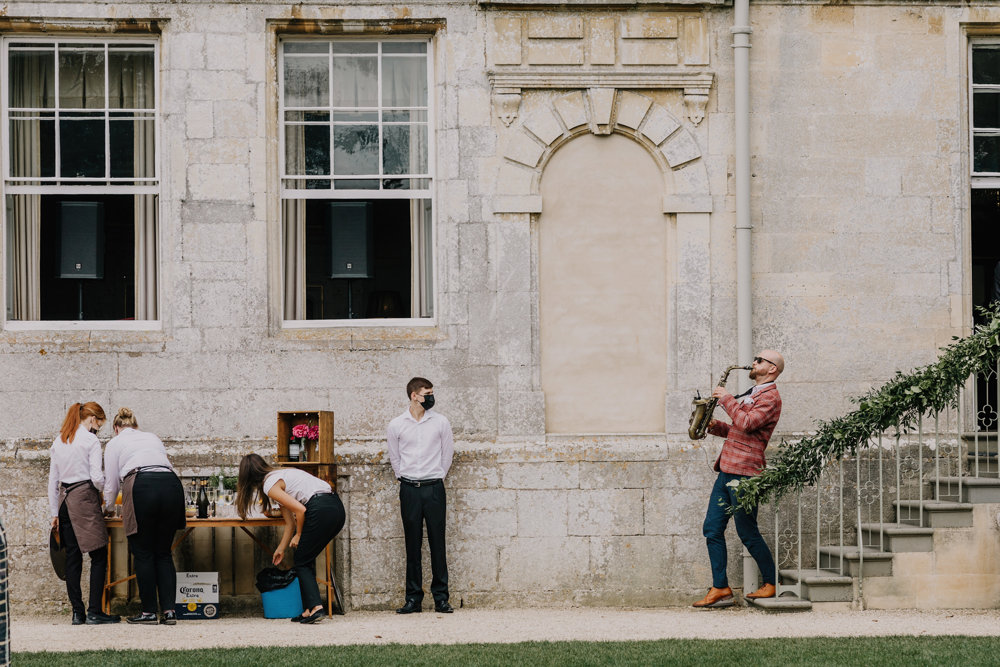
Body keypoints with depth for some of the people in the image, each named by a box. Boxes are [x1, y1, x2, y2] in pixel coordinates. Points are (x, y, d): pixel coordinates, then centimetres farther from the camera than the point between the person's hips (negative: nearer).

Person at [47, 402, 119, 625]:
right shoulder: (91, 440, -5)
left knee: (72, 556, 7)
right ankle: (94, 612, -8)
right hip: (85, 498, -7)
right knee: (99, 556, -3)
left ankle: (77, 613, 7)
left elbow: (53, 479, 15)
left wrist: (54, 512, 18)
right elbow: (97, 478, -12)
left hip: (64, 498, 7)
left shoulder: (58, 441, 15)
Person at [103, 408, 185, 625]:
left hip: (141, 487, -4)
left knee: (143, 554, 6)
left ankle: (149, 612, 8)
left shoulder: (115, 443, 20)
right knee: (164, 553, 11)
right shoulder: (153, 438, 31)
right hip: (172, 485, 4)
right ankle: (169, 611, 3)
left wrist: (107, 508, 39)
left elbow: (112, 483, 19)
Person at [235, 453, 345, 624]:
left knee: (302, 563, 3)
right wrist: (281, 549, 34)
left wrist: (298, 536, 3)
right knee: (306, 560, 17)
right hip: (337, 508, 9)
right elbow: (290, 522, 27)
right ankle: (309, 609, 13)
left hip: (321, 511, -9)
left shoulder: (270, 486, -3)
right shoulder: (280, 477, 25)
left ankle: (315, 606, -10)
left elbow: (300, 510, -12)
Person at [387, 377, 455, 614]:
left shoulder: (440, 422, 3)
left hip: (434, 488, 0)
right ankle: (413, 598, 7)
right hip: (409, 489, 0)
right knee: (412, 544, 3)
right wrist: (405, 479, 10)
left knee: (437, 542, 0)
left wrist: (437, 477, 11)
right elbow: (395, 457, 13)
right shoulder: (396, 425, 2)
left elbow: (447, 452, 11)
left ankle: (440, 597, 4)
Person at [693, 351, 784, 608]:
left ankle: (771, 584, 11)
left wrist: (726, 399, -13)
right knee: (712, 529, 3)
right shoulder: (751, 394, 22)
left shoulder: (770, 398, -8)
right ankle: (720, 589, 3)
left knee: (747, 533, -2)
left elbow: (746, 423, -22)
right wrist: (715, 426, 9)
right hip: (727, 470, 9)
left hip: (743, 473, -9)